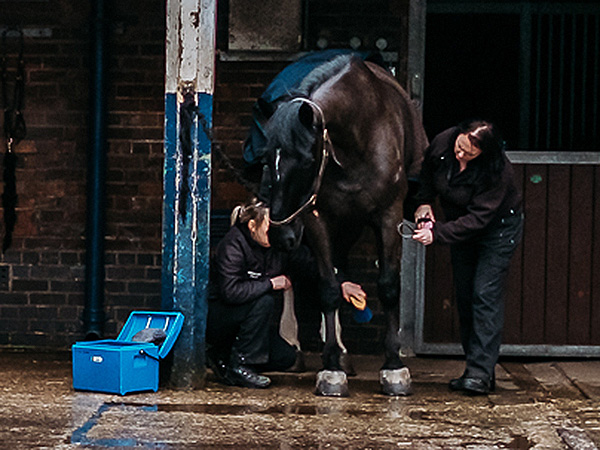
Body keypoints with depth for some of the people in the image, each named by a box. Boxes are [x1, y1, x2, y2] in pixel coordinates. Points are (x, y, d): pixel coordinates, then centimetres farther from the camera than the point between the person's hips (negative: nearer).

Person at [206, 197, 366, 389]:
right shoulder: (233, 246, -24)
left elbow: (310, 267, 2)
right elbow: (230, 291, -34)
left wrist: (341, 284, -14)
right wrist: (272, 283, -27)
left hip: (245, 319, 8)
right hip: (217, 320, -8)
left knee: (286, 357, -4)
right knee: (264, 300, -30)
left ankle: (222, 356, 10)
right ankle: (238, 365, -19)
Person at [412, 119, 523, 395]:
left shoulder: (498, 173, -33)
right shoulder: (442, 143, -18)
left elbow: (477, 219, -33)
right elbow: (427, 173, 6)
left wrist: (437, 233, -38)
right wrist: (425, 202, -4)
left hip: (498, 227, -6)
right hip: (460, 225, 6)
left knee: (485, 295, -15)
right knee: (464, 297, 4)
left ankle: (480, 373, -17)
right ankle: (476, 368, 10)